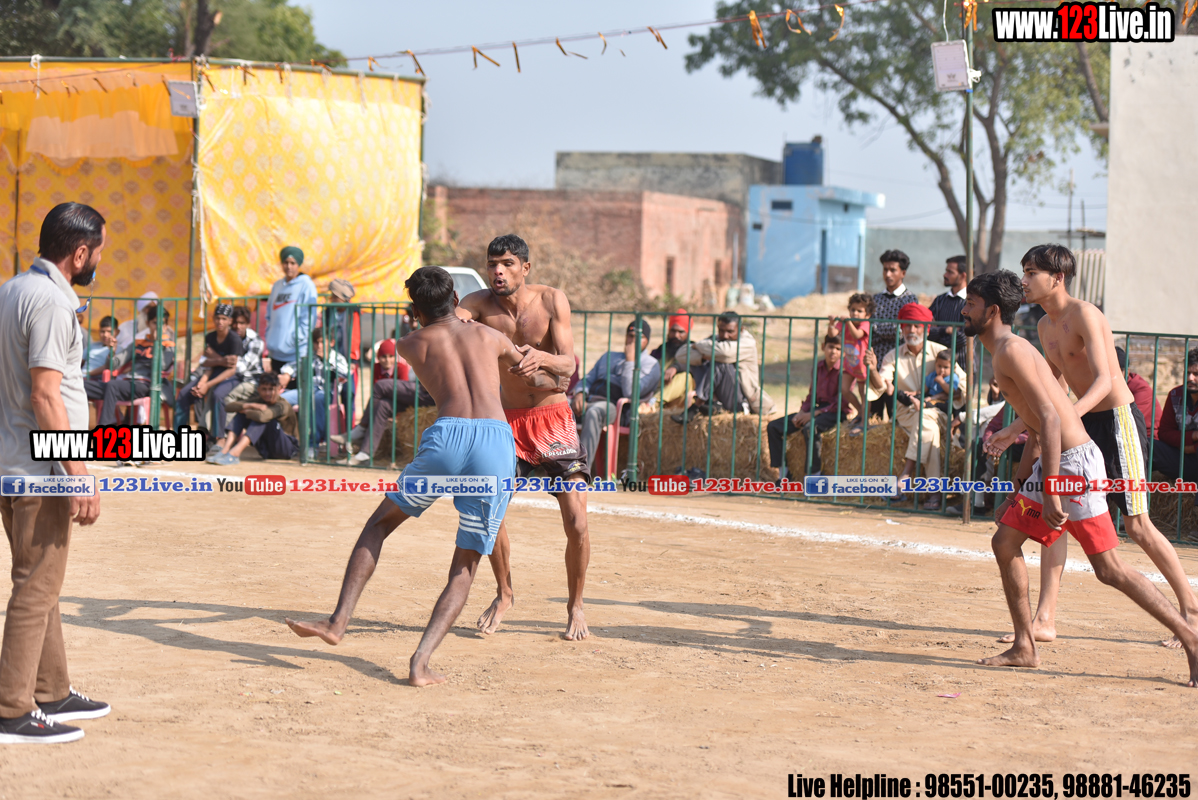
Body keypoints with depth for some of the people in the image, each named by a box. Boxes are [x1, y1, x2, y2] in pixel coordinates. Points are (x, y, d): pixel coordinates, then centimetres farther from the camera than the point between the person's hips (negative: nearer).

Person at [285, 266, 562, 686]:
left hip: (447, 434, -1)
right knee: (465, 567, 11)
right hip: (499, 439, 1)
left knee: (379, 523, 22)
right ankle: (421, 662, -4)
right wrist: (564, 384, 64)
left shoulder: (411, 344, 23)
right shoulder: (489, 335, 27)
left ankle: (339, 620, 13)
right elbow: (535, 381, 42)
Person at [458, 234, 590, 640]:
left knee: (576, 520, -9)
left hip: (553, 419, -2)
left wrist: (541, 358, -40)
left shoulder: (552, 300, -12)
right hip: (509, 420, 2)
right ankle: (504, 594, 15)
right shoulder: (483, 302, -7)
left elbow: (568, 365, -18)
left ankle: (575, 606, 11)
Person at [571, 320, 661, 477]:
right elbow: (588, 379, 26)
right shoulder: (609, 356, 33)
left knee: (593, 412, -41)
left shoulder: (651, 365, 11)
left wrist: (630, 360, -3)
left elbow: (630, 393, -5)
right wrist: (579, 393, 3)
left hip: (613, 407, -5)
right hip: (588, 400, 5)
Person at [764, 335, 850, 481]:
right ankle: (780, 470, -7)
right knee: (773, 427, -4)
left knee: (809, 428, -40)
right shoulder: (819, 368, 11)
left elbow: (841, 402, -16)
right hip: (818, 410, 8)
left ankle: (815, 473, -29)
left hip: (835, 413, -8)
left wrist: (814, 414, -19)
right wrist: (802, 412, -4)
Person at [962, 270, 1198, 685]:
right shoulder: (1007, 351, 19)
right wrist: (1017, 495, 26)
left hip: (1075, 463, -10)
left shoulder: (1011, 350, -12)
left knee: (1109, 568, -6)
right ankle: (1024, 648, 15)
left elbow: (1050, 418, -22)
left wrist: (1050, 493, -25)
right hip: (1054, 464, 10)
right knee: (1005, 543, 10)